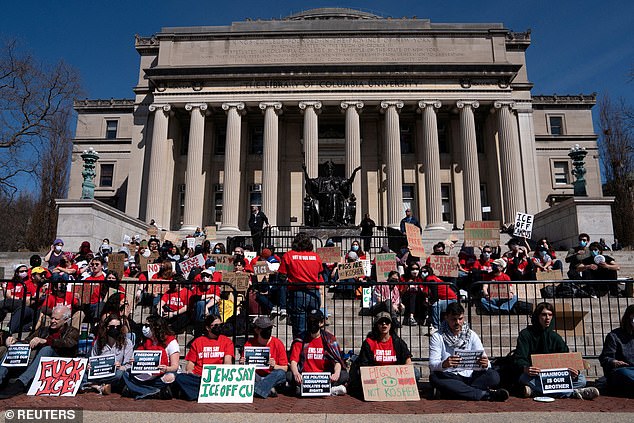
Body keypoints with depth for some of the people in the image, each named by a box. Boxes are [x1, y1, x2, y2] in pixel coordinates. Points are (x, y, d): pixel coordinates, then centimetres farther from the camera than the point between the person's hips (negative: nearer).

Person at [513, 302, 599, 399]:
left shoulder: (555, 337, 15)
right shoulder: (526, 334, 1)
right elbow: (519, 358, -9)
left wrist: (573, 371, -19)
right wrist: (525, 368, -34)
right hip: (533, 376, -4)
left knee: (581, 379, -17)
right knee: (525, 378, -38)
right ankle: (573, 393, -35)